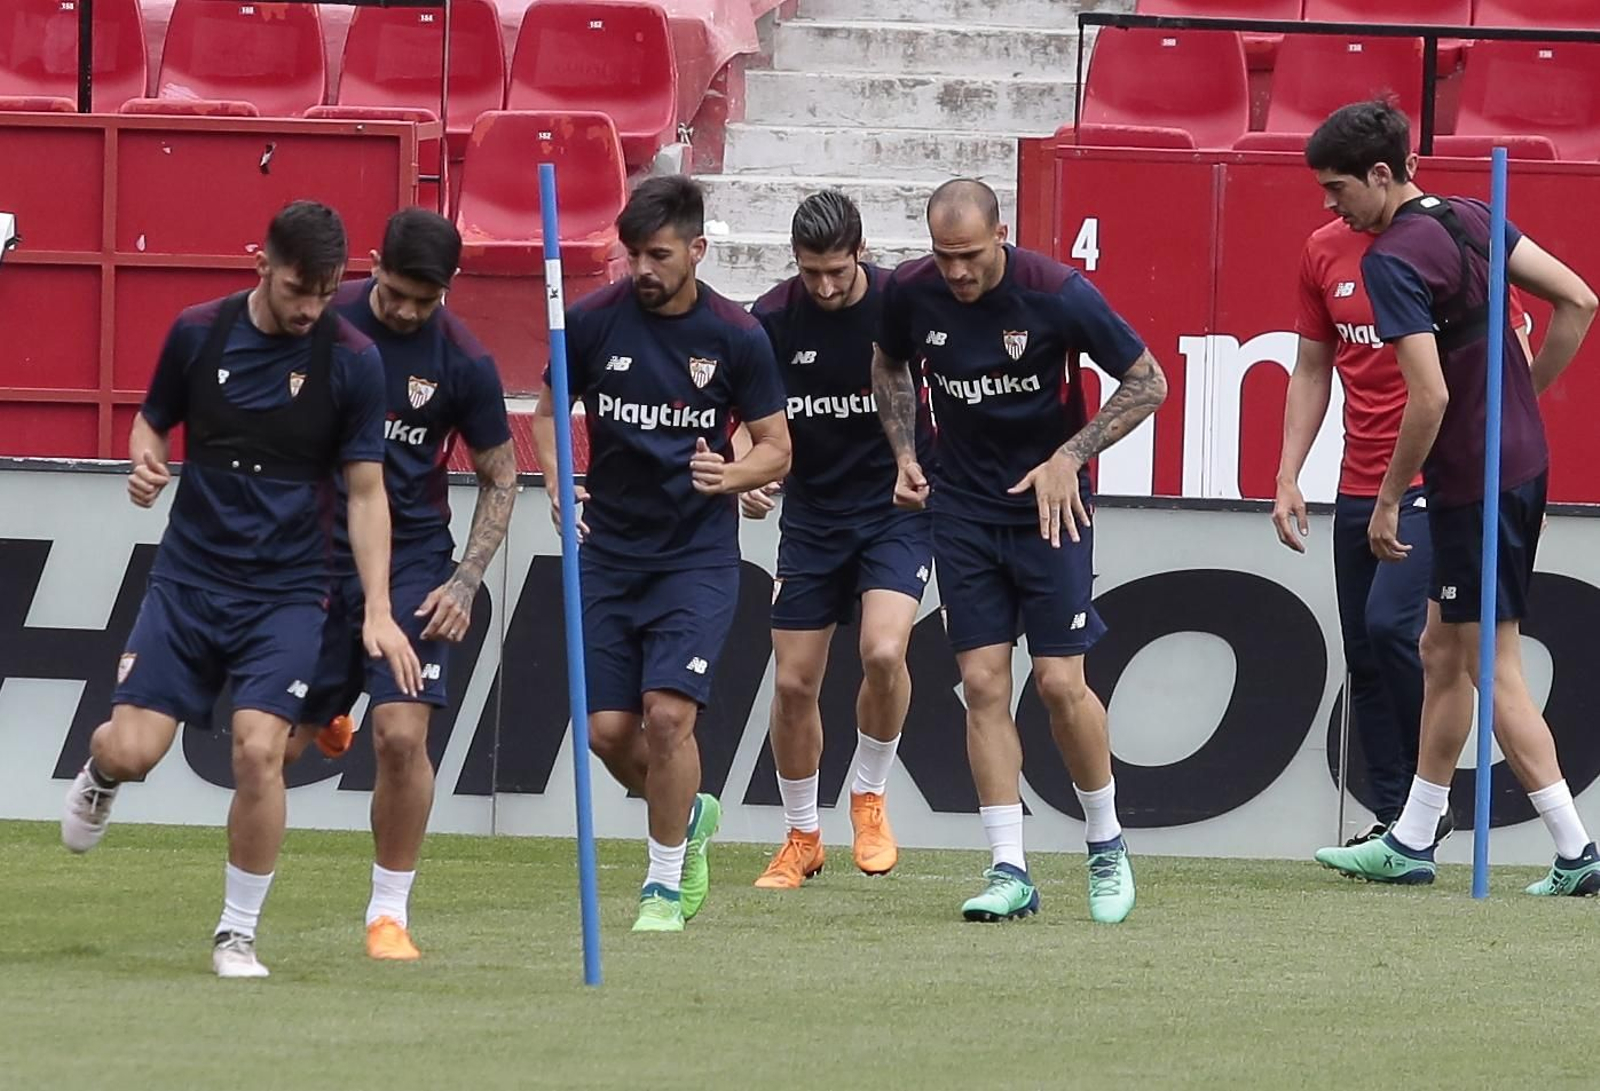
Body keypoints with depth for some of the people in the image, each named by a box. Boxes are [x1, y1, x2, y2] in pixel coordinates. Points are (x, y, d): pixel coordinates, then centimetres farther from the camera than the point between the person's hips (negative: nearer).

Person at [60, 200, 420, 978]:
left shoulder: (352, 360, -7)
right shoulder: (198, 333, -3)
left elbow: (365, 491, -3)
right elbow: (152, 419, 13)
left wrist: (377, 608, -10)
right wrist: (144, 460, -11)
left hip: (287, 591, -1)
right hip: (189, 577, 1)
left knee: (259, 749, -18)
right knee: (133, 750, -8)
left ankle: (238, 934, 0)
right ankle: (98, 770, 33)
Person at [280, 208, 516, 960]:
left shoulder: (464, 362, -8)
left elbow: (500, 479, 4)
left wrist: (465, 584, -7)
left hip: (411, 561, -1)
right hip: (314, 554, 2)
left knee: (401, 734, -16)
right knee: (275, 744, 5)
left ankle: (389, 913, -1)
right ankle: (324, 724, 44)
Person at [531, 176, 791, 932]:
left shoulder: (736, 337, -6)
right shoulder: (592, 321, -3)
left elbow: (776, 448, 2)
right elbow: (549, 412, 12)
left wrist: (731, 476, -20)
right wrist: (556, 482, -7)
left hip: (698, 555, -3)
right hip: (609, 551, 3)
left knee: (668, 714, -16)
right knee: (609, 729, -1)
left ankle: (665, 884, 2)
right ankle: (689, 814, 31)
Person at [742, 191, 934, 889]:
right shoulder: (772, 321, -8)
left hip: (898, 507, -2)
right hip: (810, 513, 2)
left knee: (883, 651, -24)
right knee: (793, 682, 1)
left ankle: (869, 799, 1)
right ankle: (801, 839, 21)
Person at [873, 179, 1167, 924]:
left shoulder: (1058, 294, -18)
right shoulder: (910, 292, -8)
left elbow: (1148, 382, -7)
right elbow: (890, 367, 16)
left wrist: (1070, 456, -14)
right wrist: (906, 455, 3)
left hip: (1048, 504, -3)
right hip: (961, 506, 3)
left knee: (1060, 681, -7)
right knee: (982, 682, -4)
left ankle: (1106, 845, 15)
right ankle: (1010, 872, -1)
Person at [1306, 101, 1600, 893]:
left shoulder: (1392, 259, -17)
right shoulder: (1471, 219, 8)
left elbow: (1430, 395, -23)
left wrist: (1389, 500, -13)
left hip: (1473, 479, -9)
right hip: (1522, 457, 9)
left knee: (1494, 670, -3)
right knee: (1442, 653, 17)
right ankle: (1410, 843, 24)